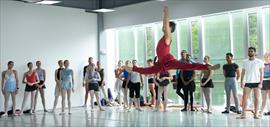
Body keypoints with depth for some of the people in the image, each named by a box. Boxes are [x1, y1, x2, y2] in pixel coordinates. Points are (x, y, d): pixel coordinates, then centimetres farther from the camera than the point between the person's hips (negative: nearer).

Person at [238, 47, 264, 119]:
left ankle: (256, 114, 7)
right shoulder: (245, 62, 8)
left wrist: (261, 83, -7)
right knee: (244, 98, -5)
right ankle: (243, 114, -2)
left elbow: (261, 73, 1)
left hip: (256, 82, -2)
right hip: (247, 82, 2)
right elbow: (243, 72, 11)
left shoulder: (259, 62, 1)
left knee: (256, 98, 2)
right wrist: (241, 81, 2)